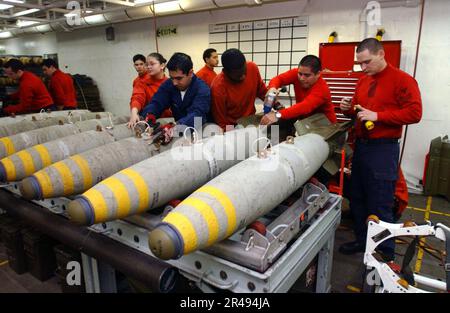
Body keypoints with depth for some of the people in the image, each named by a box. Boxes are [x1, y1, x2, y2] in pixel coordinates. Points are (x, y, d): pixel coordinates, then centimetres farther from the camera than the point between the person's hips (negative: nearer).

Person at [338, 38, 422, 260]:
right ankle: (363, 240, 30)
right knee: (357, 199, 14)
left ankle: (386, 254, 15)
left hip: (383, 149, -7)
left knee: (380, 205, -1)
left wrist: (377, 115, -19)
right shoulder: (363, 81, 15)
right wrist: (348, 108, 3)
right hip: (361, 145, 7)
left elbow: (414, 113, -14)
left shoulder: (402, 80, -6)